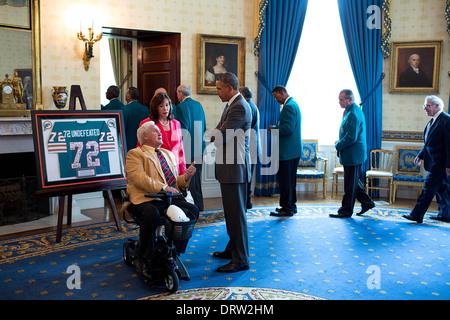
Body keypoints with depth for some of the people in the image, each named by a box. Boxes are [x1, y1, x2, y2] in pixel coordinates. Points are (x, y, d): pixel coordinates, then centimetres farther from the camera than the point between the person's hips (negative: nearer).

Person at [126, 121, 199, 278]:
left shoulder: (168, 154, 27)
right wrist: (162, 188, -25)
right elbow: (139, 178, -13)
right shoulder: (135, 154, 4)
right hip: (145, 200, -6)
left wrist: (186, 177, 3)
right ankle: (143, 259, -15)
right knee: (151, 214, -37)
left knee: (192, 210, -16)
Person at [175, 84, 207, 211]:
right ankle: (199, 204, 23)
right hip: (199, 147, 8)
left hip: (188, 148, -8)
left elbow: (183, 128, -17)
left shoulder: (181, 107, -12)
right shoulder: (198, 105, 10)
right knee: (197, 177, 16)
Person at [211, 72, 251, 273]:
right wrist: (218, 133, -3)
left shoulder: (239, 107, -17)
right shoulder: (232, 105, 17)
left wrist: (214, 135, 0)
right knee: (231, 211, 19)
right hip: (229, 166, 11)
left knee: (236, 213, -5)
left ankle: (240, 260, 3)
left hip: (235, 167, -11)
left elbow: (221, 136, -21)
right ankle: (233, 249, 33)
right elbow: (221, 133, 18)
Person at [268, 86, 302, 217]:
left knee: (284, 180, -4)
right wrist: (276, 128, 10)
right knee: (290, 179, 17)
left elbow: (288, 128, -24)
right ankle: (291, 206, 26)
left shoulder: (289, 106, -16)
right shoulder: (293, 104, 18)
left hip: (287, 151, -11)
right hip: (293, 150, 11)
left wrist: (274, 129, -10)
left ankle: (287, 209, 2)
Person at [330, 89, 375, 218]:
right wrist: (340, 143, 9)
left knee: (350, 183, -1)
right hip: (353, 154, 11)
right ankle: (367, 202, 29)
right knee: (353, 181, 19)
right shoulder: (353, 110, 13)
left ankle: (346, 210, 8)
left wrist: (338, 145, -11)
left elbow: (351, 138, -25)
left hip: (352, 155, -11)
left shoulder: (353, 114, -21)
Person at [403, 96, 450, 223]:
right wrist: (421, 155, 10)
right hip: (435, 163, 9)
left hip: (439, 164, -9)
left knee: (428, 188, -7)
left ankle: (417, 215, -3)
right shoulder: (433, 121, 13)